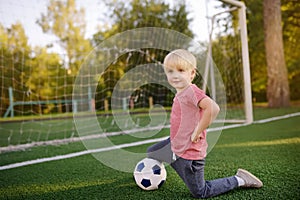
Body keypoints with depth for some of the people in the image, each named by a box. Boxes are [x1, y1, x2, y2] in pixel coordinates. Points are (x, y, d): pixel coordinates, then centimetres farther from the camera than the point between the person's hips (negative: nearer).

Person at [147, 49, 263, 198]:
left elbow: (213, 108, -39)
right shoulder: (180, 93, 5)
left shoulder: (191, 91, -24)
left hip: (189, 152, -8)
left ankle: (239, 180, 18)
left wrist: (197, 132, -28)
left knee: (200, 193, 8)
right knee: (151, 152, 23)